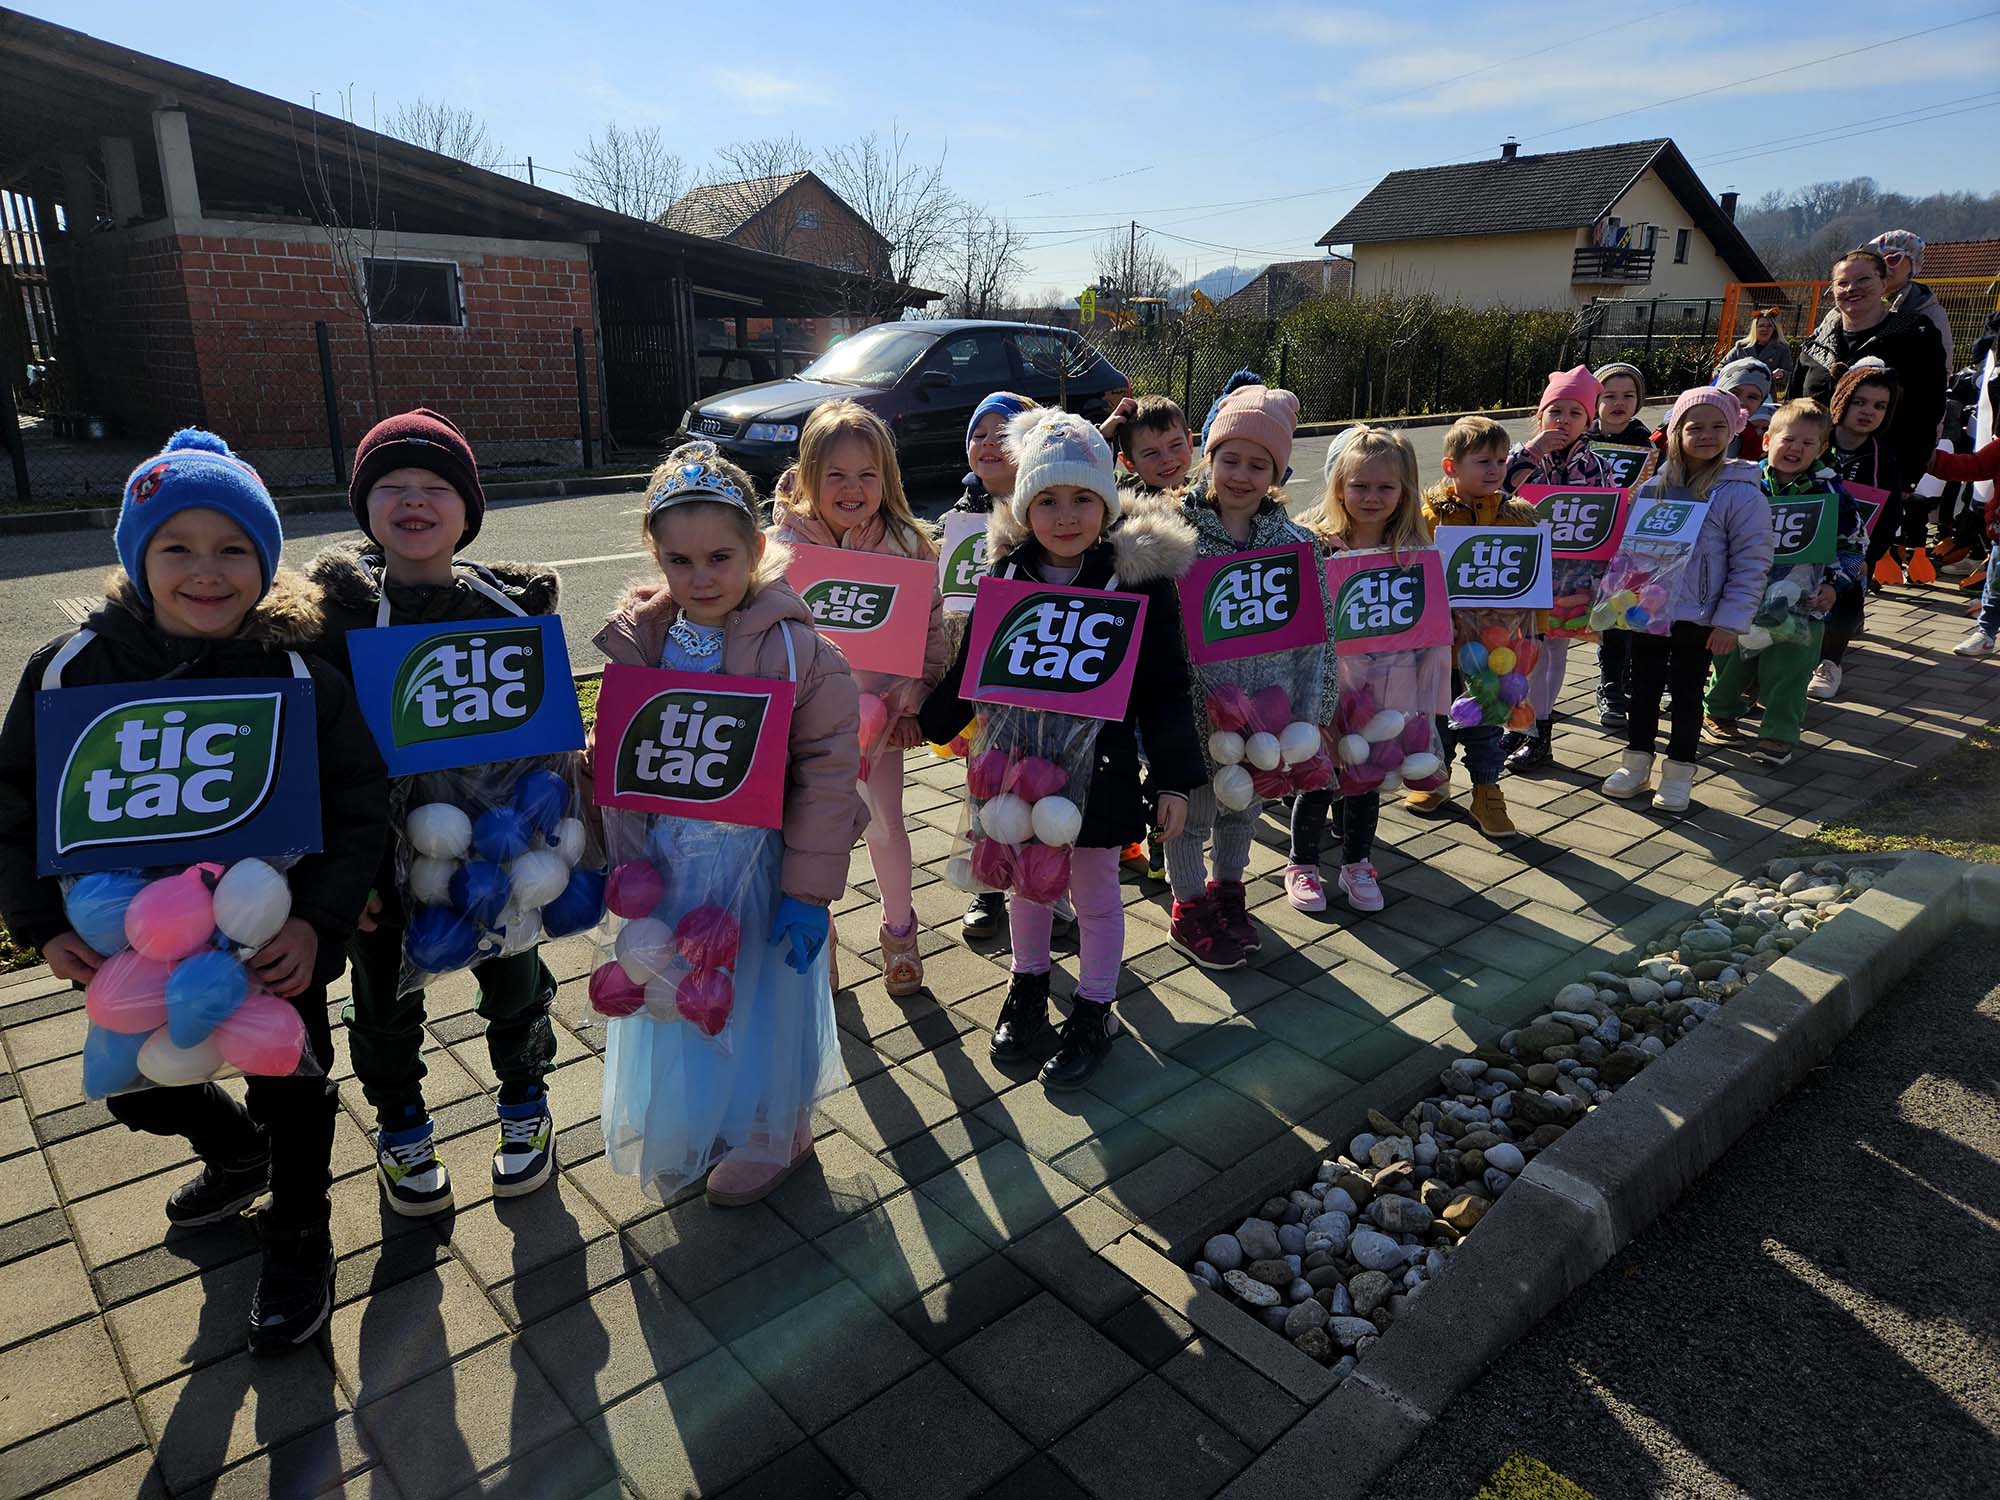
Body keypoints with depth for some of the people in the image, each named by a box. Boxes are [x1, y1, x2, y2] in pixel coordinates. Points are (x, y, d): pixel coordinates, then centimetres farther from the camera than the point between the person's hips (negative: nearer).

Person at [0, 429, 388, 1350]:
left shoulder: (301, 678, -17)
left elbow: (359, 813, -14)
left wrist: (319, 923, -26)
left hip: (277, 944, -3)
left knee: (290, 1086, 12)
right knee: (138, 1092, 20)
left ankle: (299, 1235, 38)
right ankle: (239, 1150, 53)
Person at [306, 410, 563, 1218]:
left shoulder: (513, 607, -8)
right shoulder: (332, 608, -9)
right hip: (381, 859, 0)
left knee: (514, 987, 18)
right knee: (385, 1002, 18)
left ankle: (524, 1105, 43)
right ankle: (400, 1125, 43)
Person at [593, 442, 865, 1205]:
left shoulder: (797, 649, -18)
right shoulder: (636, 643, -3)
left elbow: (826, 776, -16)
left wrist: (808, 891, -14)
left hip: (758, 865, -4)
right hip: (668, 867, 5)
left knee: (761, 1004, 14)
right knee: (676, 1010, 20)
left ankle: (773, 1134, 41)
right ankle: (691, 1131, 48)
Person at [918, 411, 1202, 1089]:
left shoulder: (1141, 578, -12)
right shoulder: (1006, 572, -3)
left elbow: (1165, 692, -8)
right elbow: (971, 668, 10)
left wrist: (1174, 779, -9)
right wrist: (927, 721, 15)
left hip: (1100, 764, -3)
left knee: (1095, 888, 13)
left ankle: (1094, 1010, 32)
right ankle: (1028, 983, 44)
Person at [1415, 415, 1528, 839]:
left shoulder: (1517, 516, 0)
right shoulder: (1430, 514, -8)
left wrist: (1535, 631, -1)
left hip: (1493, 642, 1)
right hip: (1442, 639, -1)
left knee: (1486, 721, 9)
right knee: (1439, 714, 15)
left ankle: (1486, 793, 21)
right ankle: (1436, 780, 34)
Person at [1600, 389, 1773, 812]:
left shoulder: (1742, 494, -10)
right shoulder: (1652, 487, 2)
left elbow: (1751, 564, -11)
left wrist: (1731, 620, -14)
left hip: (1698, 619, -4)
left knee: (1687, 692, 8)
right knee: (1644, 686, 14)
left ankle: (1679, 772, 22)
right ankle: (1636, 760, 29)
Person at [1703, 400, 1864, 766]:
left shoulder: (1830, 493, -2)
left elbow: (1852, 545, 4)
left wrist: (1833, 585, -6)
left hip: (1801, 602, -1)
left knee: (1787, 668, 2)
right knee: (1732, 658, 13)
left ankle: (1780, 735, 12)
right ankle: (1719, 711, 34)